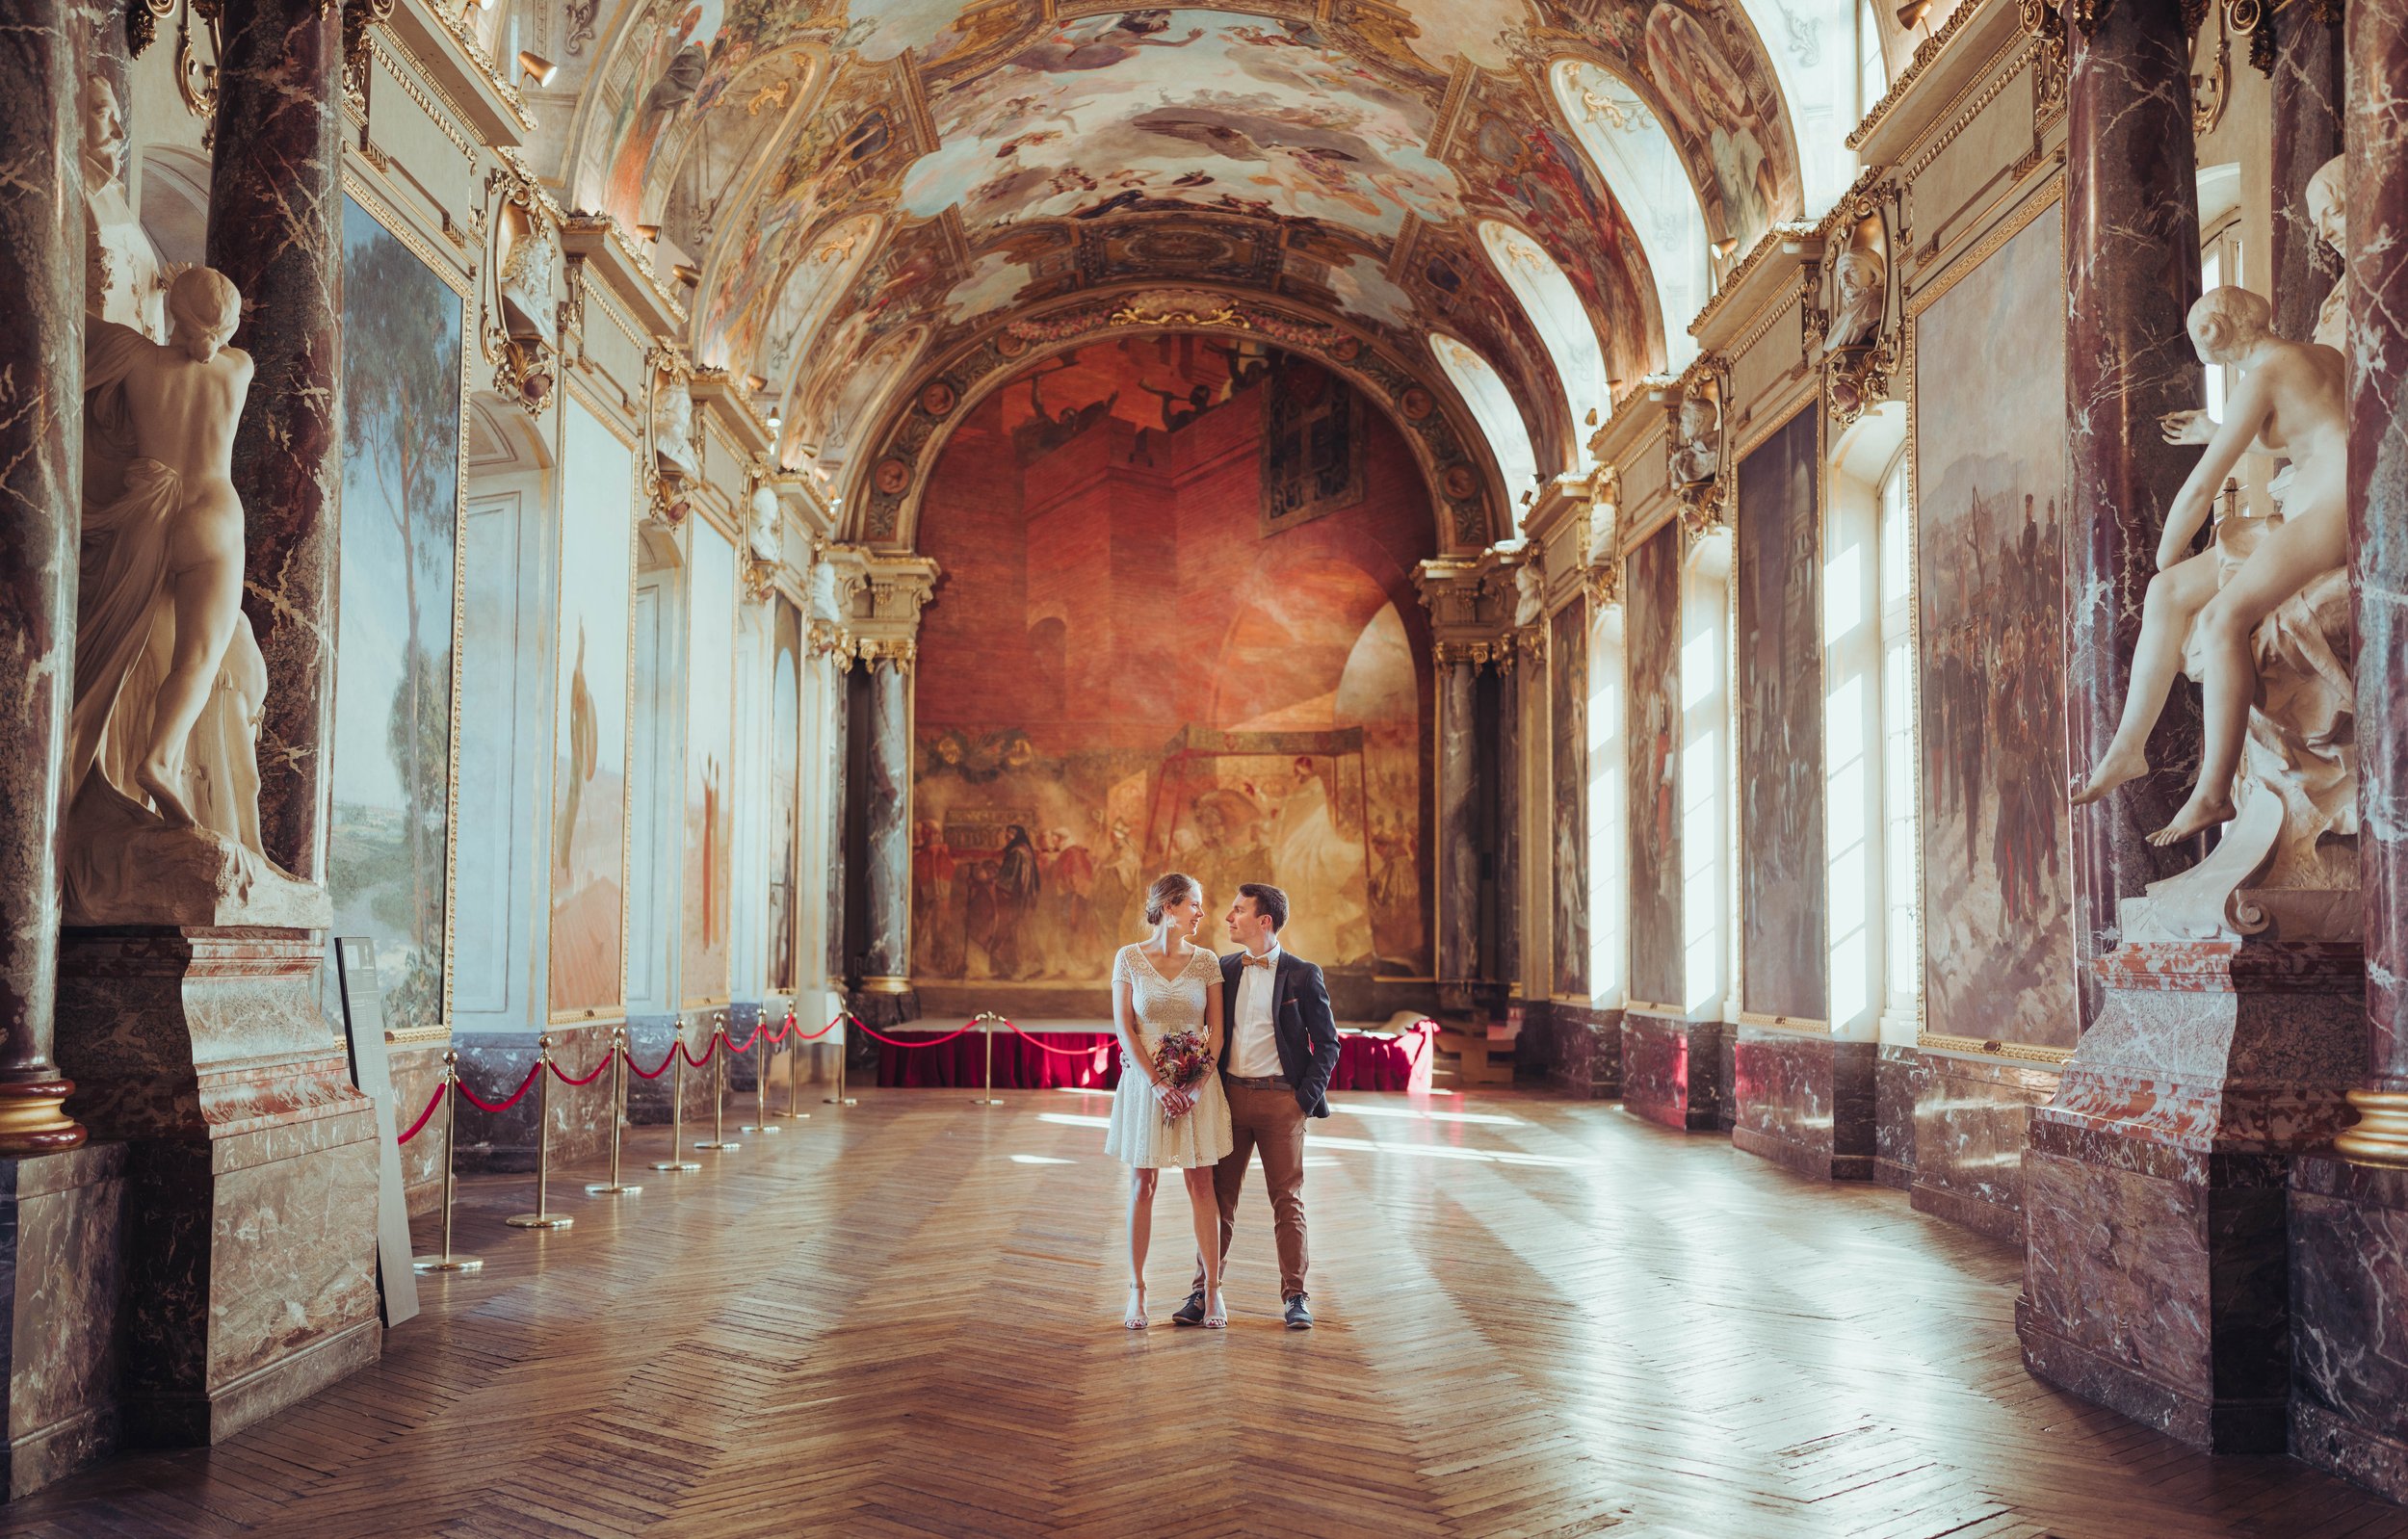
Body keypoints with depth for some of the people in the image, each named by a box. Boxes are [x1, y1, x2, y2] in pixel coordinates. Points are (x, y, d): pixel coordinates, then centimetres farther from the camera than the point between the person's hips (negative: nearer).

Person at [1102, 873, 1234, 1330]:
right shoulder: (1129, 958, -1)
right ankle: (1136, 1291, 9)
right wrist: (1157, 1084, -12)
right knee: (1142, 1185, 3)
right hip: (1145, 1082, -1)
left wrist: (1198, 1083, -11)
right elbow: (1123, 1027, -4)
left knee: (1201, 1185, 2)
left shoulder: (1206, 961, 3)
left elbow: (1216, 1030, 2)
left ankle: (1212, 1289, 7)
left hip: (1197, 1083, 1)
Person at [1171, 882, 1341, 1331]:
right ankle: (1205, 1292, 14)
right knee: (1219, 1197, 6)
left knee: (1288, 1200, 3)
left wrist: (1306, 1098, -7)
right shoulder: (1222, 970, 8)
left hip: (1280, 1099, -3)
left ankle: (1295, 1297, 11)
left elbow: (1327, 1044, 0)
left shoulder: (1303, 975, -3)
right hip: (1230, 1093, 3)